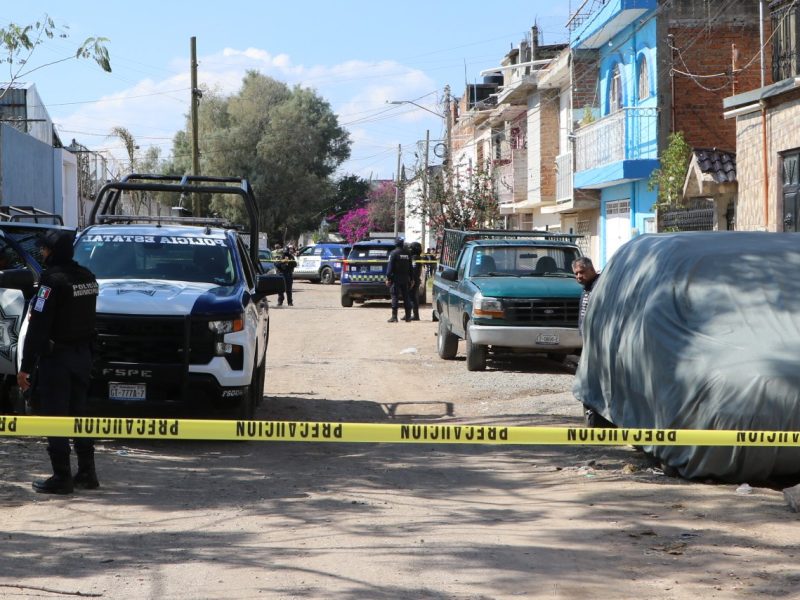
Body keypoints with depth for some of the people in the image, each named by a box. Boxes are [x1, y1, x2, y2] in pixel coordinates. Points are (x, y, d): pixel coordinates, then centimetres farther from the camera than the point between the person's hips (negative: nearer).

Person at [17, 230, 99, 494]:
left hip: (56, 356, -8)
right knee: (78, 414, 15)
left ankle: (61, 477, -2)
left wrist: (26, 366, -16)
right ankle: (87, 473, 18)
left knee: (56, 417, -3)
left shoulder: (53, 279, -17)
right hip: (82, 354, 8)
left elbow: (38, 326, -18)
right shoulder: (87, 277, 9)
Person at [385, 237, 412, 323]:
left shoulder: (393, 253, -8)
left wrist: (388, 278, -11)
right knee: (406, 296, 10)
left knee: (395, 296, -5)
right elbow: (410, 267, 13)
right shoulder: (407, 254, 9)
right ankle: (408, 316, 13)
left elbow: (390, 266, -13)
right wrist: (410, 279, 19)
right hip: (405, 279, 5)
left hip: (396, 278, -5)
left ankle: (394, 316, -10)